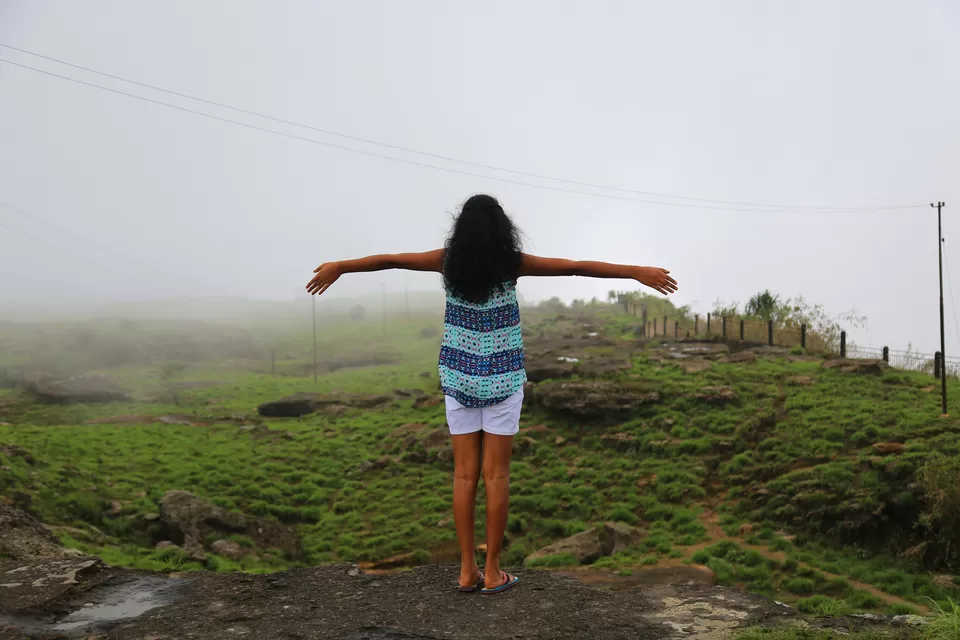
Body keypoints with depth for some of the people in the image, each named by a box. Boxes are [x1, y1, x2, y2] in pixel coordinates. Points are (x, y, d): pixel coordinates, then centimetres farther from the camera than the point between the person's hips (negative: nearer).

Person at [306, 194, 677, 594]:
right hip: (502, 378, -2)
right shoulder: (511, 264, -9)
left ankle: (468, 569, 11)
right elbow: (576, 267, -8)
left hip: (459, 377, 2)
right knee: (496, 475, 3)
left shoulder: (449, 261, -2)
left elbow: (389, 260, 8)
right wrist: (638, 272, -4)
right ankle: (492, 571, 8)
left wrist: (338, 267, 21)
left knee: (465, 473, 7)